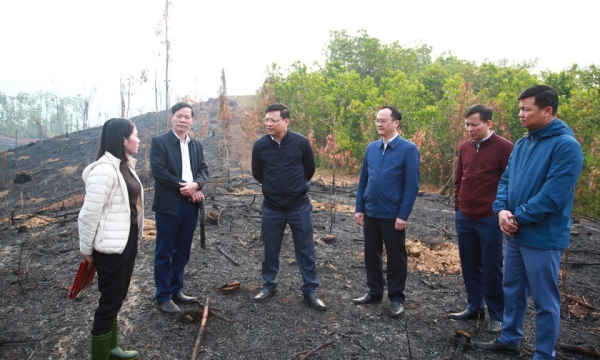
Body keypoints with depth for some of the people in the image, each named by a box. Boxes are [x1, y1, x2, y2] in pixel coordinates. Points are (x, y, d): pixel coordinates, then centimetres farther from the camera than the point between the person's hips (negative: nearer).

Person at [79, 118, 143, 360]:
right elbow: (89, 213, -19)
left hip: (128, 241, 9)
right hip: (111, 246, -9)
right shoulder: (104, 169, -21)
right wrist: (87, 250, -10)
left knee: (117, 297, 20)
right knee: (110, 301, 3)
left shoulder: (125, 165, 8)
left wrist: (135, 238, 16)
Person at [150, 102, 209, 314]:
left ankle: (176, 290, 27)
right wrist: (184, 188, -15)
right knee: (164, 253, 3)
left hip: (191, 205, 6)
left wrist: (195, 184, -14)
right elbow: (158, 171, -14)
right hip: (168, 205, -5)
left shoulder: (196, 145, 14)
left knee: (182, 252, 14)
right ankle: (163, 297, 14)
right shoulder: (159, 142, -4)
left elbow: (203, 170, 8)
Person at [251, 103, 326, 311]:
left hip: (300, 206, -1)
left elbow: (310, 169, 5)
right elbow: (257, 173, 8)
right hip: (272, 207, 1)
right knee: (270, 249, 12)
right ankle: (269, 286, 30)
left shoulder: (301, 142, -11)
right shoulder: (260, 145, -8)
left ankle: (310, 290, 18)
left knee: (305, 249, 6)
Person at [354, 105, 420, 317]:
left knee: (395, 257, 8)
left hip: (393, 215, -5)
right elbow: (363, 180, 10)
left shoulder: (408, 149, -10)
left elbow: (412, 185, -11)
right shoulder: (371, 148, 5)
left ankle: (396, 298, 23)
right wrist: (359, 209, 6)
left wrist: (403, 215, -14)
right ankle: (374, 292, 31)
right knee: (371, 254, 15)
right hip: (370, 213, 5)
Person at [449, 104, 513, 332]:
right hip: (464, 218, 6)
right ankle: (474, 307, 29)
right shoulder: (464, 147, 8)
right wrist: (458, 206, 13)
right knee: (469, 265, 14)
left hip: (490, 219, -6)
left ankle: (497, 315, 18)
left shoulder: (504, 147, -10)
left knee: (491, 268, 4)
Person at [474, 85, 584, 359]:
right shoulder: (522, 143, 9)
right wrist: (502, 210, -9)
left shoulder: (566, 145, -16)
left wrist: (518, 218, -16)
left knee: (545, 300, 7)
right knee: (513, 289, 20)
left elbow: (553, 195, -23)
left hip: (543, 237, -8)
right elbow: (506, 180, 9)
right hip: (515, 234, 8)